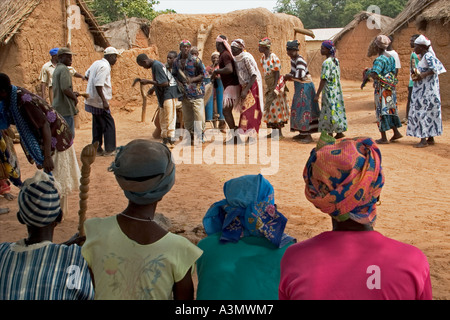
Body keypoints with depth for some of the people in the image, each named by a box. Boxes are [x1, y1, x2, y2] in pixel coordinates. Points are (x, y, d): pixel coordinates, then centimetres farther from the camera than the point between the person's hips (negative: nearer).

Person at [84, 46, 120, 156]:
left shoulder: (97, 63, 12)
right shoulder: (104, 66, -17)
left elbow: (87, 75, 27)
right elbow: (98, 85, -25)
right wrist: (104, 101, -25)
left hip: (92, 101, 10)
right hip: (99, 102, -10)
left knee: (98, 125, 15)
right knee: (109, 124, -1)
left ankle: (97, 149, 20)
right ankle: (109, 149, 3)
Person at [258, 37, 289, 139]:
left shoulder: (274, 58, -17)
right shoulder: (263, 58, 7)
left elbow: (277, 74, -18)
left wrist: (274, 88, -23)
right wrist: (269, 88, 13)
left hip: (276, 86, -8)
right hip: (269, 86, 8)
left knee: (276, 107, -6)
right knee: (269, 107, 9)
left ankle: (280, 132, 1)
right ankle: (274, 131, 16)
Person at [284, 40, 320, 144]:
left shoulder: (299, 60, -19)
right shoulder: (293, 59, 10)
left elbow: (300, 74, -31)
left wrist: (290, 75, -17)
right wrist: (288, 76, 0)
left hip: (305, 87, -10)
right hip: (299, 87, 10)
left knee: (305, 109, -9)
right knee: (298, 109, 14)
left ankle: (308, 135, -6)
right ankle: (302, 133, 23)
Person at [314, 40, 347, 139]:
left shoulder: (326, 62, -17)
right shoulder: (336, 61, 9)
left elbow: (324, 80, -19)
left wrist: (317, 94, -17)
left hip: (329, 91, -9)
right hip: (337, 90, 9)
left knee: (329, 112, -3)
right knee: (337, 110, 12)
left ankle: (330, 135, 1)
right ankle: (339, 132, 17)